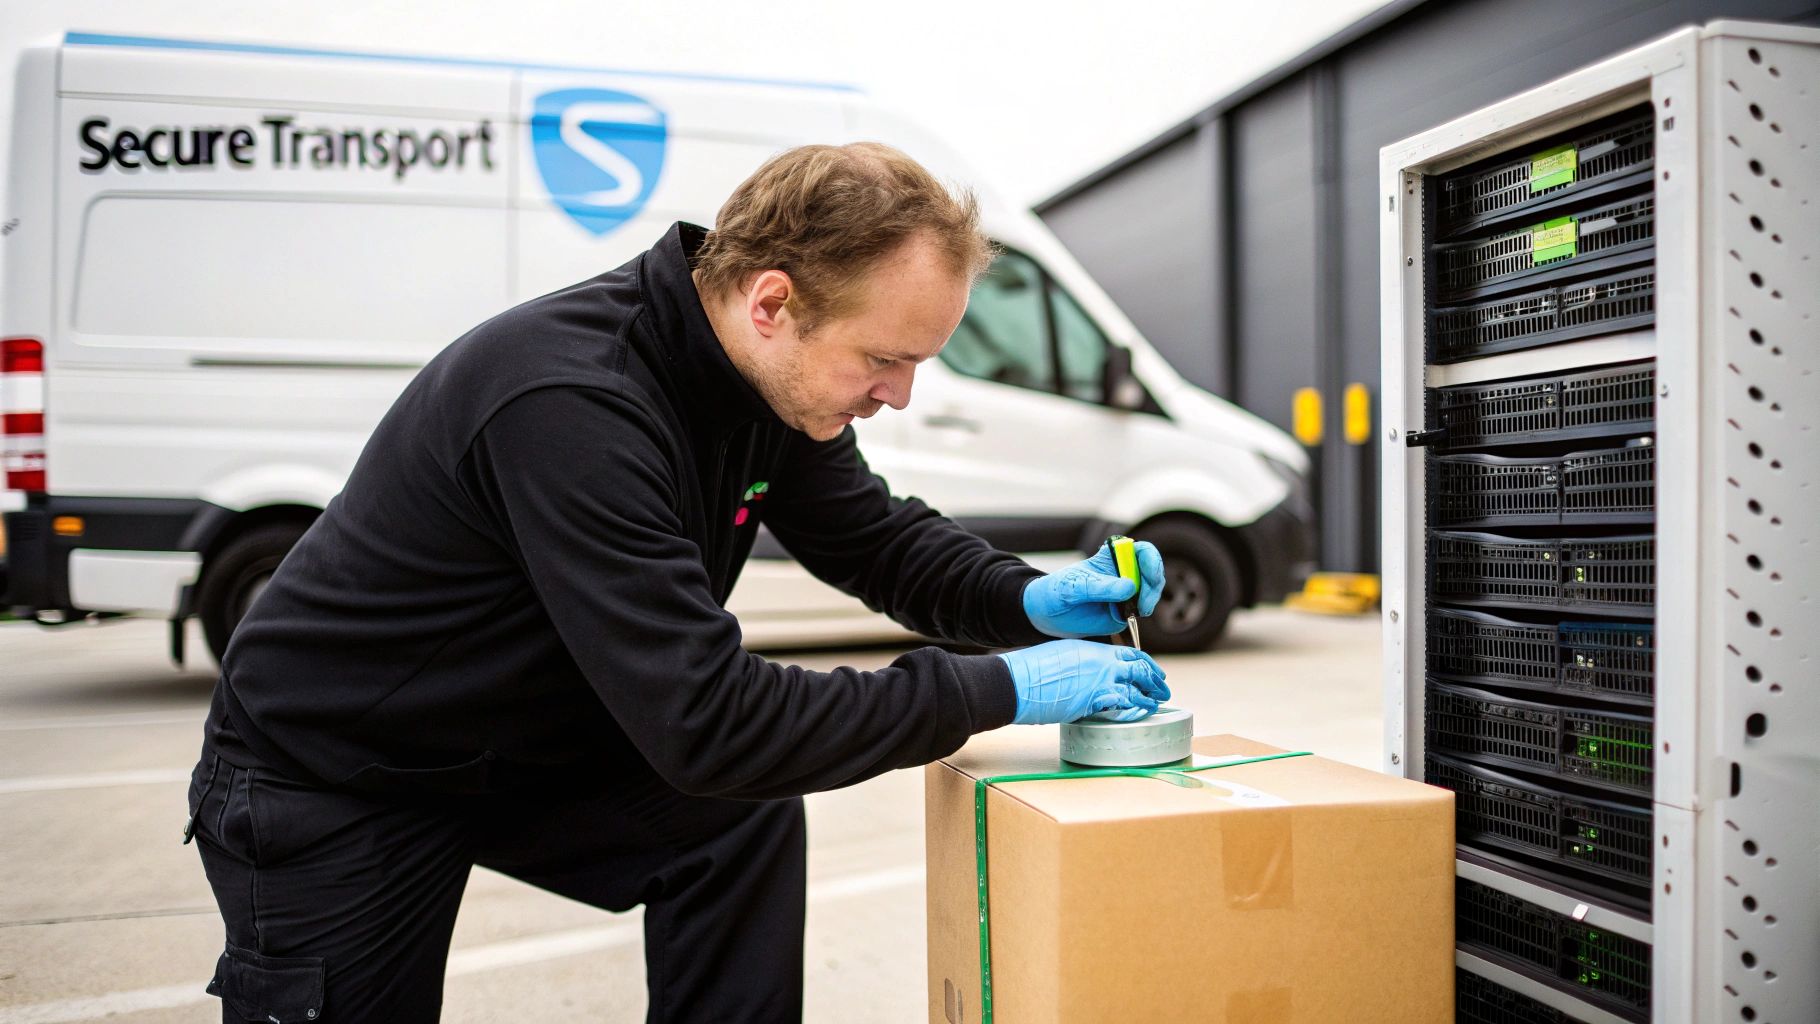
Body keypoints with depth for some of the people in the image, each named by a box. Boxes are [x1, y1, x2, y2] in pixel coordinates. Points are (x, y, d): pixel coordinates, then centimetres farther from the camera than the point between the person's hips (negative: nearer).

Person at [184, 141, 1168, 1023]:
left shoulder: (773, 376, -12)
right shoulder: (569, 400, -37)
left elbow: (876, 534, 3)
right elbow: (706, 725, -39)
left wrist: (1027, 599, -16)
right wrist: (998, 688, -32)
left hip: (523, 752, 6)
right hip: (328, 788, -6)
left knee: (747, 819, -11)